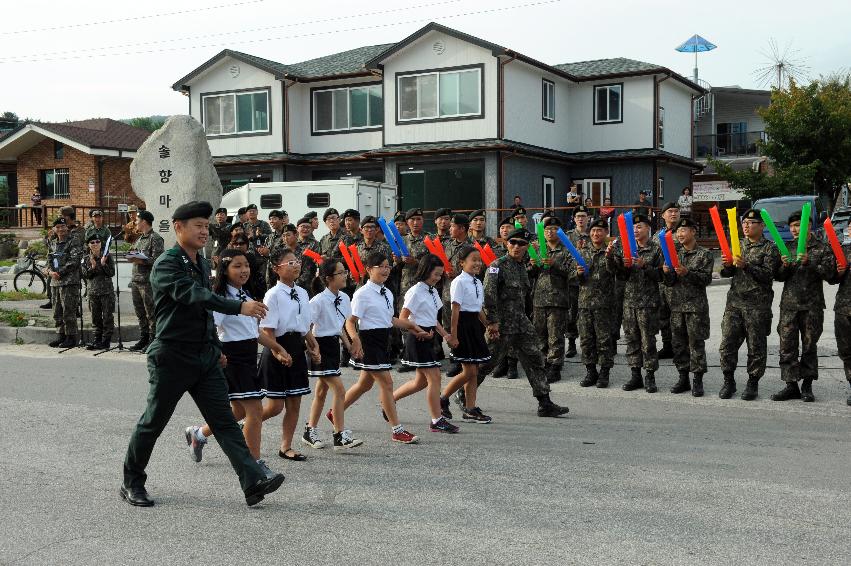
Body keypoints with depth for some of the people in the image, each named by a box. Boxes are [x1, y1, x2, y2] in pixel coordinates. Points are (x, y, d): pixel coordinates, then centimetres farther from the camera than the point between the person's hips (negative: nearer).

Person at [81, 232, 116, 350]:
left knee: (107, 317, -1)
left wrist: (103, 264, -19)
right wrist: (92, 266, -15)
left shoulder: (107, 256, -2)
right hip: (93, 291, 3)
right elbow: (85, 275, -1)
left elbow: (112, 273, -7)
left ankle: (106, 340, 4)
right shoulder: (86, 259, 7)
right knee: (96, 317, 9)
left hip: (107, 291, -3)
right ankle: (97, 338, 17)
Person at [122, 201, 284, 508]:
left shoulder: (203, 264, 13)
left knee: (224, 420, -2)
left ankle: (253, 482, -10)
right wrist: (239, 307, -39)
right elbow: (194, 295, -30)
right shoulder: (166, 264, -13)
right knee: (153, 422, 7)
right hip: (172, 357, -6)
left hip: (205, 356, 7)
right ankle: (131, 483, 25)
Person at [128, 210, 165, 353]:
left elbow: (156, 260, -17)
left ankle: (152, 341, 1)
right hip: (135, 280, 9)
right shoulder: (139, 238, 19)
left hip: (148, 281, -9)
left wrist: (140, 261, -21)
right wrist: (132, 256, 4)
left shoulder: (155, 238, -8)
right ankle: (143, 339, 21)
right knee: (140, 313, 13)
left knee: (151, 313, -4)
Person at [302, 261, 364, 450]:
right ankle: (341, 436, -4)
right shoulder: (319, 301, -19)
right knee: (339, 390, -10)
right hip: (321, 345, -8)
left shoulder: (344, 298, 4)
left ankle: (310, 432, 28)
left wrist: (346, 341, 9)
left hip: (334, 344, 8)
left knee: (322, 390, 15)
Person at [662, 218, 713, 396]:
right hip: (676, 304, 5)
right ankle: (683, 378, 16)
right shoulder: (675, 254, 13)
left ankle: (698, 381, 3)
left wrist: (687, 273, -21)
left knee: (696, 342, -3)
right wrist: (667, 273, -12)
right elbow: (669, 283, 9)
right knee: (678, 343, 6)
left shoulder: (705, 254, -1)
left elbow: (706, 279, -9)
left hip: (696, 305, -5)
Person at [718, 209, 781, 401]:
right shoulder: (737, 245, 15)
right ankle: (729, 381, 12)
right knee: (727, 343, 0)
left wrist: (746, 265, -23)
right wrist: (727, 265, -10)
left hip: (758, 304, -4)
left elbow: (767, 275, -12)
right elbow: (726, 273, 13)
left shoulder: (769, 248, -1)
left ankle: (753, 383, 13)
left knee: (756, 346, 2)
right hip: (734, 301, 4)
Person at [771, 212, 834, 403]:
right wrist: (784, 266, -9)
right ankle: (791, 385, 4)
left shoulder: (822, 249, 3)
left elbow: (828, 272, -8)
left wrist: (809, 263, -20)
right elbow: (778, 277, 12)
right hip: (789, 304, 3)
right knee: (787, 345, -2)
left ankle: (807, 386, 12)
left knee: (809, 346, 4)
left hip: (812, 305, -3)